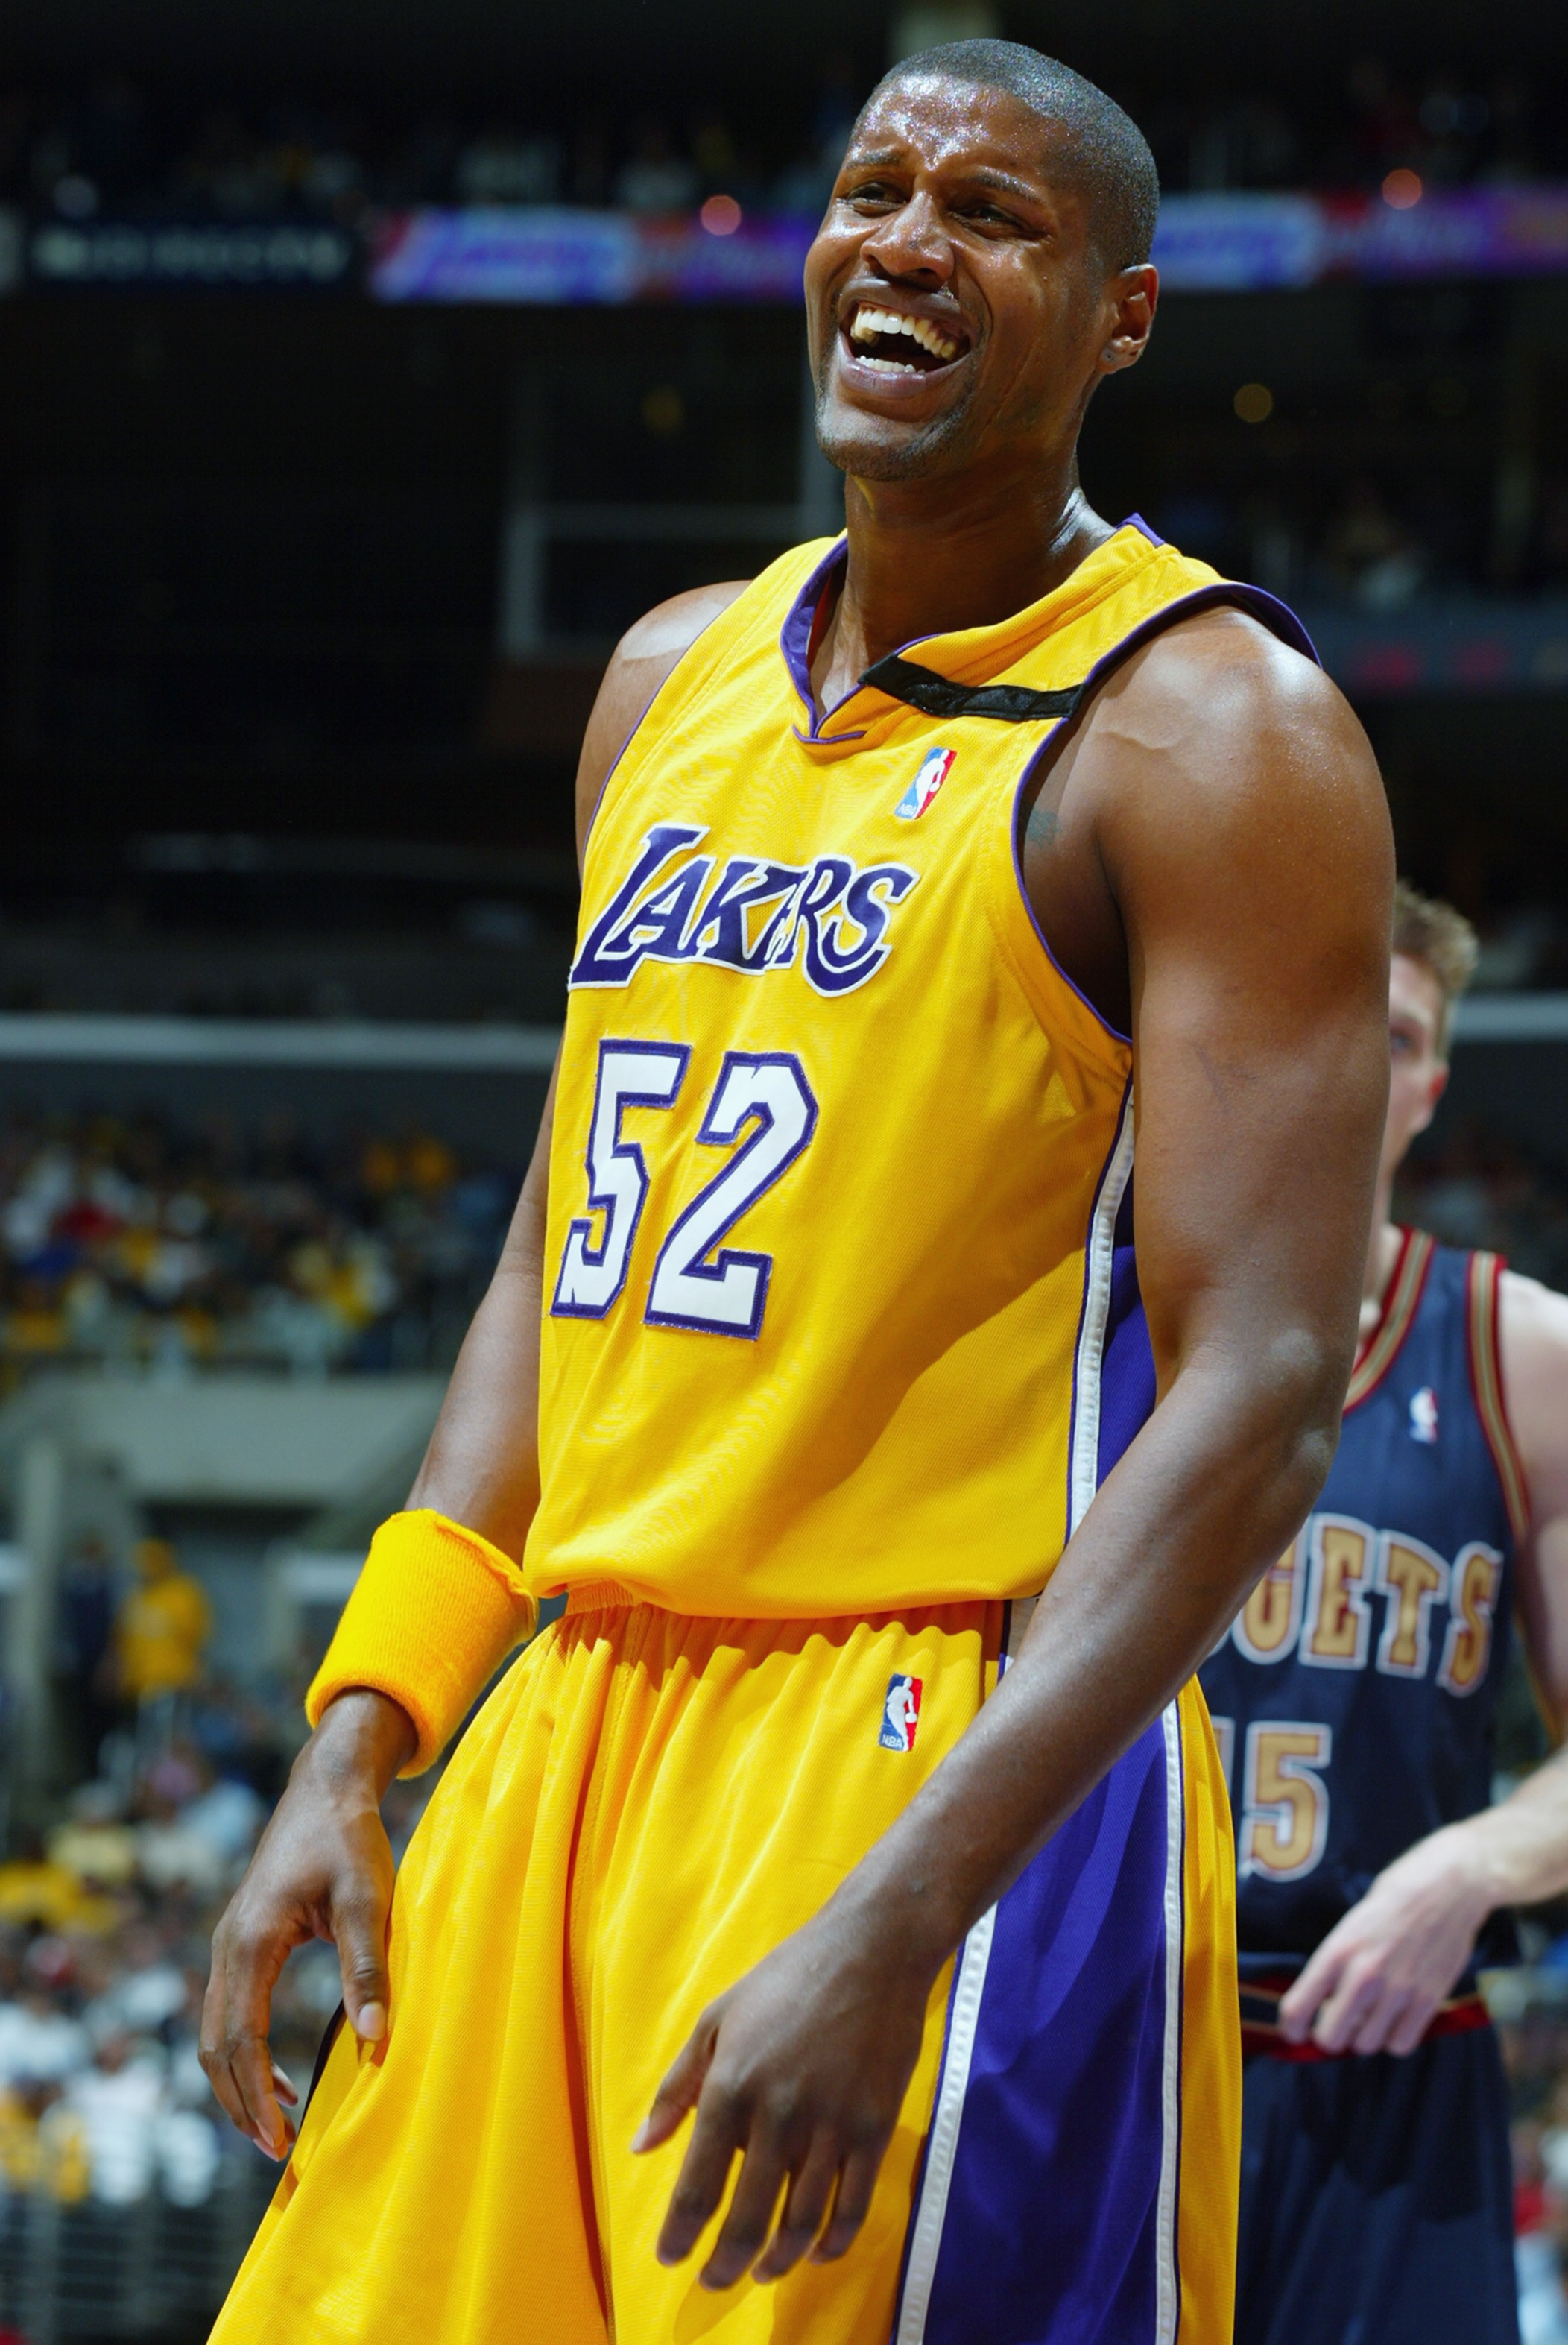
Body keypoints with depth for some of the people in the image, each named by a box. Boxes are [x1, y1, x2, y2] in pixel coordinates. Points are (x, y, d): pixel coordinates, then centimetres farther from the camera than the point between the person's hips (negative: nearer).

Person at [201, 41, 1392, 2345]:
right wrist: (355, 1741, 9)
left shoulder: (1209, 731, -9)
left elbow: (1258, 1397, -16)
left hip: (953, 1777, -7)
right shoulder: (677, 682, 14)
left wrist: (892, 1922, -24)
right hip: (575, 1730, 7)